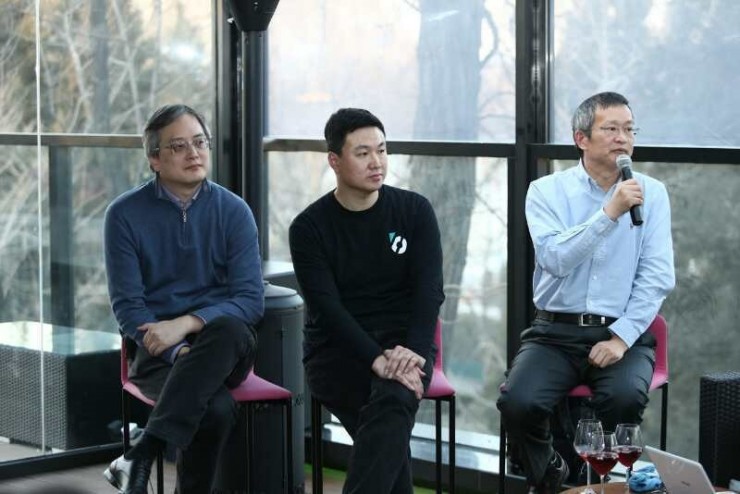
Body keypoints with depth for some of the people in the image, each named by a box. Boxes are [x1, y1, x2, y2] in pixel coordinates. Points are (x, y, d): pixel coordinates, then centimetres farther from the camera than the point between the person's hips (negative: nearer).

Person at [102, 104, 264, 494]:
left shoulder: (234, 211, 3)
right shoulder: (125, 214, 1)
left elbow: (251, 300, -4)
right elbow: (127, 305, -3)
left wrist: (187, 323, -20)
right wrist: (178, 354, -20)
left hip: (223, 345, 2)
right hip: (156, 350, -2)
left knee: (229, 329, -38)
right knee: (216, 408, -36)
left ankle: (141, 458, -39)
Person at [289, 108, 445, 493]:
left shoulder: (415, 211, 5)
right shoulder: (309, 227, 0)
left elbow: (429, 290, -3)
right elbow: (327, 306, -9)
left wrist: (412, 352, -22)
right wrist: (377, 359, -23)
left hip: (403, 343, 0)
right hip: (338, 350, 0)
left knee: (392, 403, -33)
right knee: (391, 425, -29)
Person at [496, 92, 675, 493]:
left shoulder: (651, 194, 5)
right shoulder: (546, 192, 2)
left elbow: (657, 276, -2)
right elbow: (555, 259, -15)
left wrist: (622, 337, -14)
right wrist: (610, 213, -20)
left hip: (623, 333, 0)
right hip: (555, 332, 0)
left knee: (625, 397, -33)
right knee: (518, 403, -27)